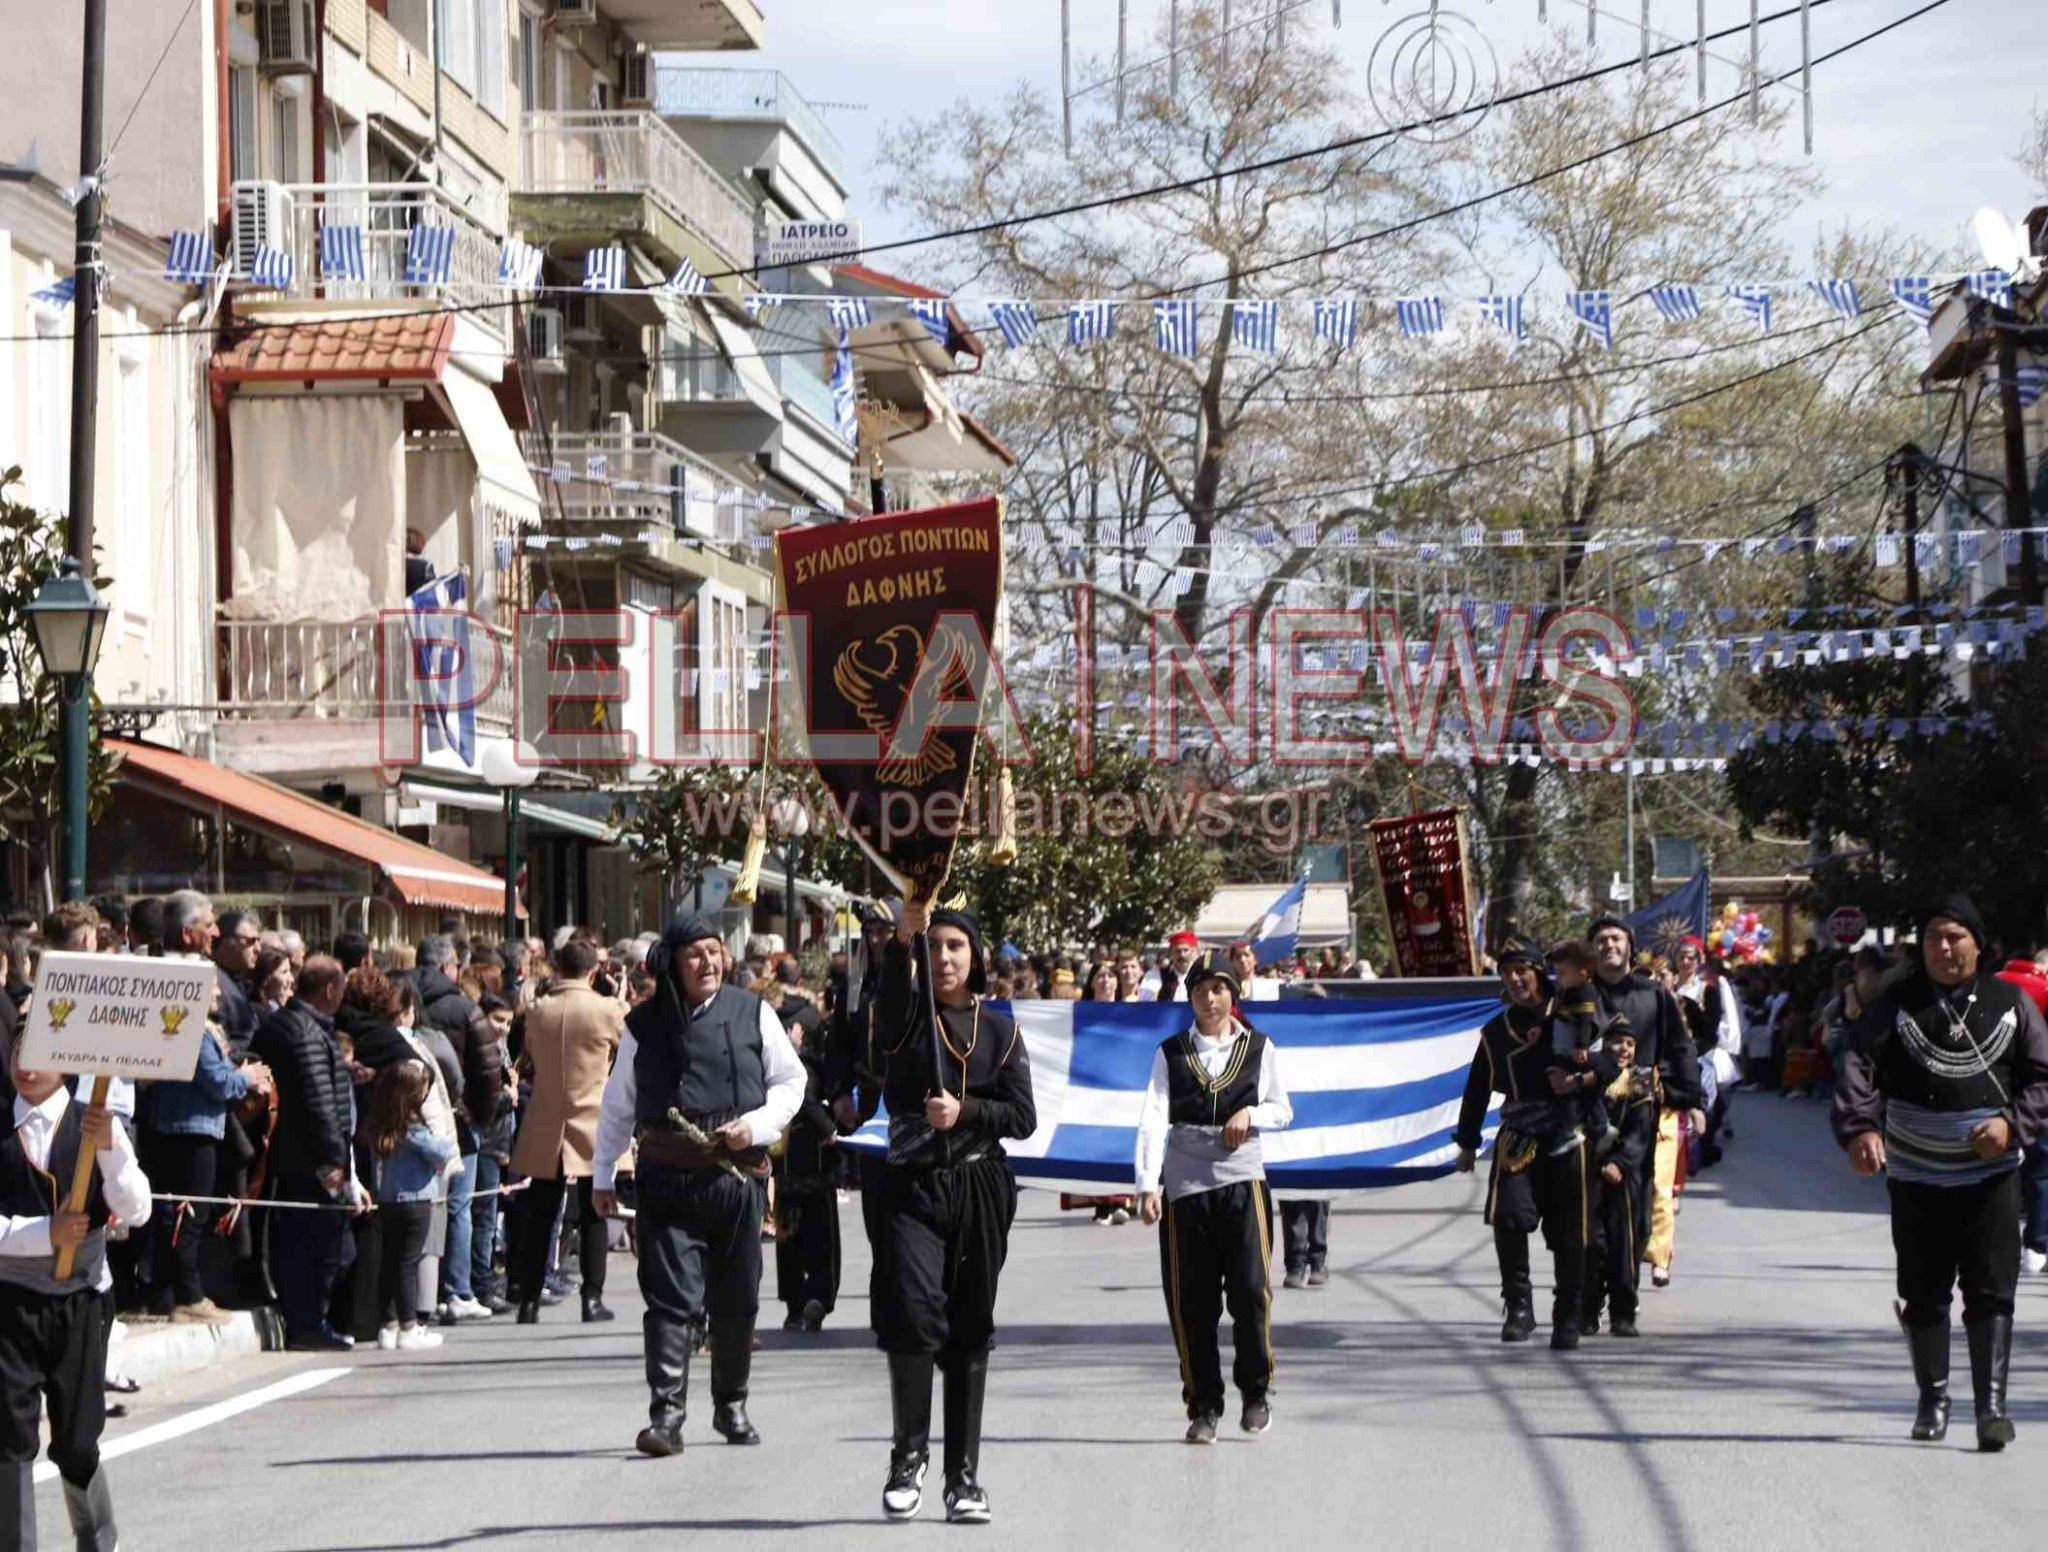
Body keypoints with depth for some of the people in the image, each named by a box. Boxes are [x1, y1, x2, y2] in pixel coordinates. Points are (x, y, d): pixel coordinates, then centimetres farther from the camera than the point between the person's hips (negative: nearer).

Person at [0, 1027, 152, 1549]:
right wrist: (45, 1232, -17)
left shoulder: (95, 1126, 2)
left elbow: (136, 1212, -8)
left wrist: (109, 1148, -21)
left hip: (78, 1302, 0)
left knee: (76, 1443, 5)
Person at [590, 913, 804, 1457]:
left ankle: (731, 1405, 25)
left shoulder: (752, 1014, 4)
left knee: (736, 1300, 8)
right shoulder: (644, 1025, 5)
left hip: (736, 1175, 1)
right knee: (670, 1296, -10)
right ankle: (666, 1415, -12)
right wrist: (603, 1176, 14)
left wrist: (756, 1124, -6)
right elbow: (617, 1105, 14)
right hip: (666, 1181, -1)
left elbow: (791, 1081, 11)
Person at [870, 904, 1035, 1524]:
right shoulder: (906, 1015, 4)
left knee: (969, 1333, 6)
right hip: (910, 1186, -2)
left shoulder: (1000, 1029, 10)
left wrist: (965, 1111, -12)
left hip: (979, 1188, 2)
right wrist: (906, 932, -38)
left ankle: (963, 1477, 12)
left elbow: (1024, 1116, 4)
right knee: (912, 1310, -20)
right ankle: (908, 1455, -3)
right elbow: (891, 982, -20)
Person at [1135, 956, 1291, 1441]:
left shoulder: (1258, 1048, 9)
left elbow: (1282, 1110, 16)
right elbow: (1153, 1121, -4)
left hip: (1242, 1181, 0)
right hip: (1185, 1186, 0)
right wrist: (1148, 1186, -15)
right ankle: (1203, 1407, 11)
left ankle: (1255, 1392, 10)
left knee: (1251, 1290, -10)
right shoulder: (1170, 1053, 6)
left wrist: (1250, 1114, -7)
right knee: (1191, 1301, 1)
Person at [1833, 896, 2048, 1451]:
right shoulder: (1896, 1003, 0)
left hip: (1991, 1175, -1)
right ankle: (1933, 1398, 24)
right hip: (1916, 1177, 1)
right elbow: (1859, 1066, -12)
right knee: (1923, 1295, 9)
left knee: (1991, 1294, -10)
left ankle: (1991, 1403, -12)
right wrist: (1860, 1127, -30)